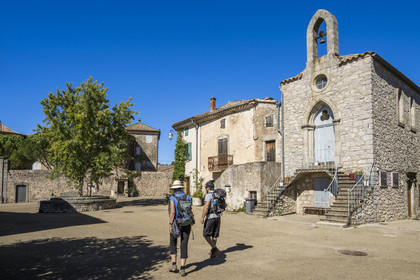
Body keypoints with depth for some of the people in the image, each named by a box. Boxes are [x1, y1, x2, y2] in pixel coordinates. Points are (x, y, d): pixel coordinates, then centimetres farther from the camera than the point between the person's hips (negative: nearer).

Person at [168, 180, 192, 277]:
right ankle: (182, 269, 2)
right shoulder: (188, 198, 2)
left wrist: (170, 225, -13)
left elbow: (172, 212, -18)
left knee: (173, 244, 19)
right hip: (186, 224, 2)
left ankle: (174, 265, 17)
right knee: (184, 246, 4)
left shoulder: (172, 198, -10)